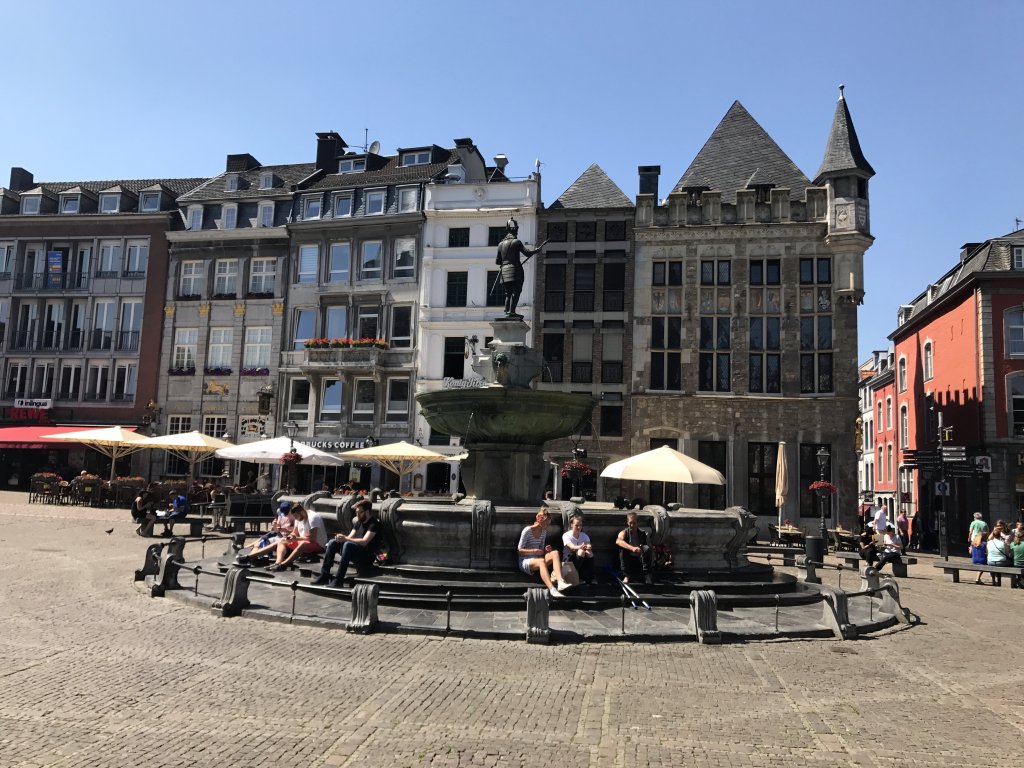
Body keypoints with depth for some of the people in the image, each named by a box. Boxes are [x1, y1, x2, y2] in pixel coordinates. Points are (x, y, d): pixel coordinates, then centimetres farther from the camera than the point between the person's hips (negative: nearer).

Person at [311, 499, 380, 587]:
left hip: (367, 556, -8)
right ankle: (324, 575, -12)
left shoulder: (374, 524, -11)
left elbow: (364, 542, -22)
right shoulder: (358, 522, 16)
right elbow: (350, 537, 13)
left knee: (348, 545, -34)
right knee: (332, 543, -6)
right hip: (355, 553, 8)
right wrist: (342, 537, -10)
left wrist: (345, 538, -22)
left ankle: (339, 580, -34)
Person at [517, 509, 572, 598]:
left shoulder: (544, 532, 11)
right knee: (541, 561, -40)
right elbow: (520, 551, -9)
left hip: (538, 559, 6)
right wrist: (534, 551, -22)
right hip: (525, 562, -6)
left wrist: (546, 550, -7)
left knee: (555, 553, -23)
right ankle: (552, 590, -57)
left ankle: (560, 581, -43)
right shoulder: (527, 531, -9)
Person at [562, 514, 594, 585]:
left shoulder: (584, 536, 1)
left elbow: (589, 545, -19)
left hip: (582, 559, 4)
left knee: (589, 553, -27)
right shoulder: (566, 535, -12)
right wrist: (579, 547, -55)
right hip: (570, 558, -4)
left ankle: (589, 578, -19)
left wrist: (588, 547, -46)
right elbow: (572, 546, -32)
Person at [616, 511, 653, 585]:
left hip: (640, 560, 1)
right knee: (622, 549, -27)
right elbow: (618, 541, -31)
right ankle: (626, 576, -24)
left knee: (647, 548, -24)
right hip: (628, 560, -1)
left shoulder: (642, 534, 3)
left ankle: (647, 575, -23)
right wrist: (632, 548, -46)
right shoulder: (624, 533, -5)